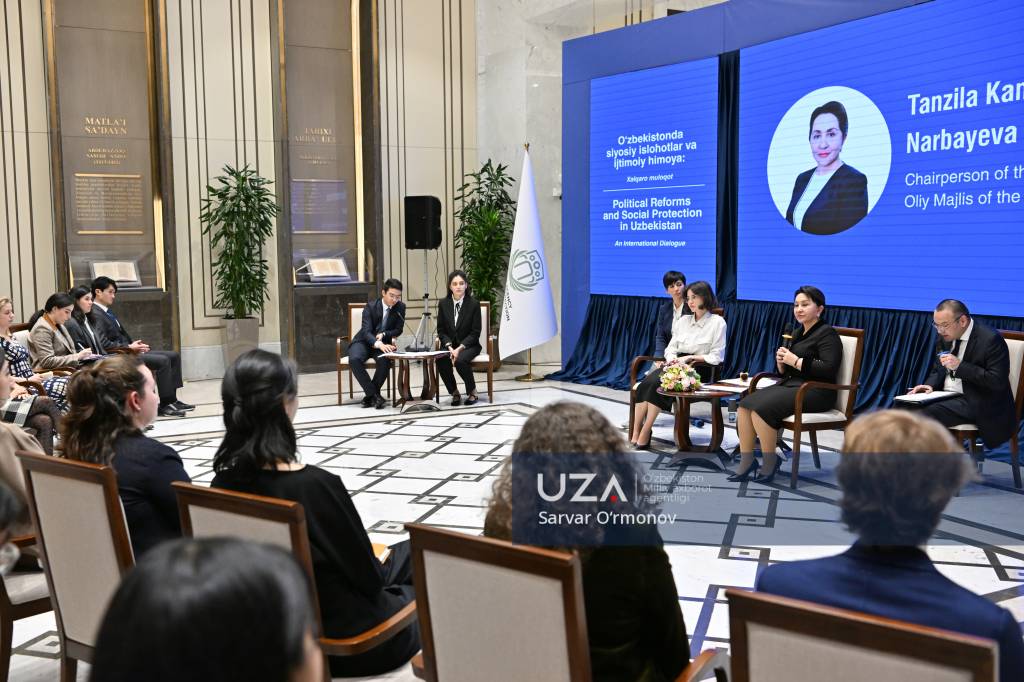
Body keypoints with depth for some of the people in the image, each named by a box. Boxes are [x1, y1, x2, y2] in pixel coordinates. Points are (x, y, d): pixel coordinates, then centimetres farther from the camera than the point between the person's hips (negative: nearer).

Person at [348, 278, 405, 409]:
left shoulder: (400, 307, -4)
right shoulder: (371, 307, -13)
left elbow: (398, 330, 1)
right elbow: (366, 332, -24)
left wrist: (383, 334, -20)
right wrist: (379, 344, -45)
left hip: (383, 343, 2)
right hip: (364, 342, -1)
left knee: (384, 360, -33)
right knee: (354, 359, -34)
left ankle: (370, 396, -14)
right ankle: (373, 394, -25)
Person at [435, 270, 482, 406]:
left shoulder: (474, 304, -7)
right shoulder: (443, 304, 2)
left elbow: (475, 332, -7)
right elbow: (441, 330, 5)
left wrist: (460, 348, -19)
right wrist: (449, 347, -13)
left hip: (468, 345, -2)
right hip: (449, 345, 3)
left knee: (461, 360, -34)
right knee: (441, 361, -30)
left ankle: (472, 392, -8)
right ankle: (454, 393, -7)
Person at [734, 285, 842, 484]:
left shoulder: (827, 333, -6)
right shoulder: (798, 332, 19)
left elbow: (829, 369, -19)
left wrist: (795, 361, -16)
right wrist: (781, 361, 1)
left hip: (815, 392, -8)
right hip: (790, 385, 8)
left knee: (761, 408, -27)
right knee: (745, 405, -14)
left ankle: (770, 461, -11)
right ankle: (746, 461, -10)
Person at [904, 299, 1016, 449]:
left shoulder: (991, 340, -15)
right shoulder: (946, 336, 7)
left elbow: (998, 382, -19)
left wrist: (960, 366, -25)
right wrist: (930, 385, -3)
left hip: (976, 403, -7)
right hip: (946, 396, 7)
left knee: (925, 414, -29)